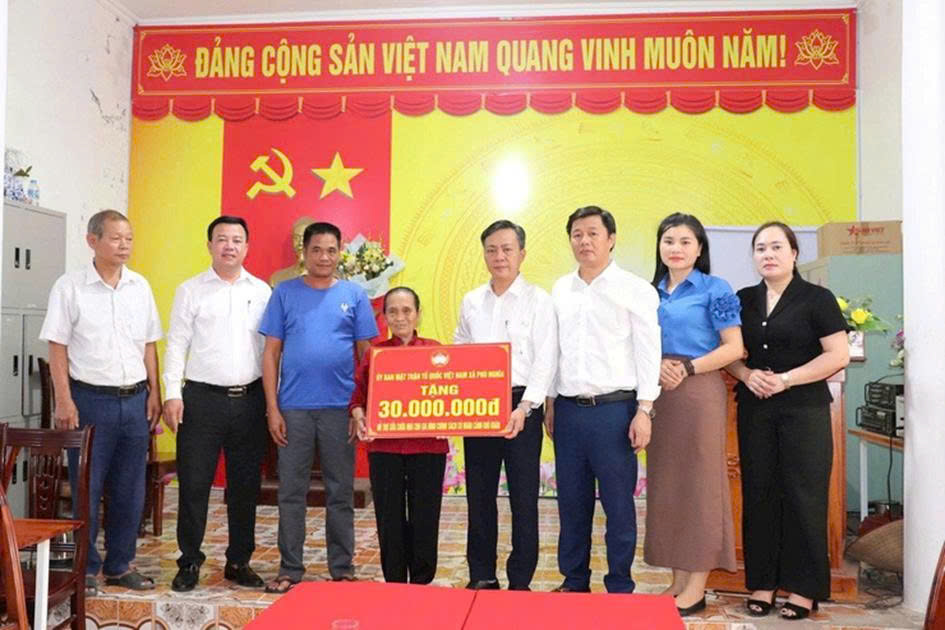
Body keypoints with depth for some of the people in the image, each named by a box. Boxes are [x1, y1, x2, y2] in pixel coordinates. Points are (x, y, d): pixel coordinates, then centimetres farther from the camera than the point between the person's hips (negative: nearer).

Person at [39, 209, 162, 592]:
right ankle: (85, 568, 19)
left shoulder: (140, 287, 7)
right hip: (91, 401, -4)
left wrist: (154, 393, 6)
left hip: (135, 400, 4)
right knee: (87, 488, 4)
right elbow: (57, 348, -5)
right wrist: (64, 401, -10)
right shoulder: (70, 287, -4)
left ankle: (119, 566, 23)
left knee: (130, 489, 10)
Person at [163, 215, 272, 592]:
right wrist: (172, 394, -8)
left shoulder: (262, 292, 8)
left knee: (245, 485, 9)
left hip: (250, 400, 2)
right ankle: (189, 562, 17)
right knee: (194, 483, 2)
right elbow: (176, 345, 1)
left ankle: (239, 562, 23)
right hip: (202, 398, -2)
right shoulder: (191, 291, 4)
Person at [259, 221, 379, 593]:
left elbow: (366, 354, 5)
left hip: (340, 408, 0)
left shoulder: (354, 295, 5)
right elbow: (271, 353, 3)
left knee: (340, 492, 9)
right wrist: (272, 408, -3)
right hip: (293, 408, 0)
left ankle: (342, 569, 21)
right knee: (291, 492, 7)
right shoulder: (285, 293, 4)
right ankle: (290, 569, 19)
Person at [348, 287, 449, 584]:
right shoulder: (374, 353, 5)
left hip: (427, 446, 0)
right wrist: (358, 414, -14)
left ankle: (421, 585, 23)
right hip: (384, 447, 1)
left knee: (425, 518, 6)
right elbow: (359, 393, 5)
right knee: (389, 518, 8)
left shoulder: (435, 350, 3)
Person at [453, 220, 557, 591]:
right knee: (479, 493, 10)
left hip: (521, 406, -4)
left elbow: (545, 361, -8)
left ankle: (520, 581, 16)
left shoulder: (538, 300, -2)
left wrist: (524, 407, -18)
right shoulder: (471, 302, 10)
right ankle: (481, 576, 23)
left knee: (524, 495, 3)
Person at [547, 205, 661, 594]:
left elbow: (648, 352, -6)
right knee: (571, 502, 12)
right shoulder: (560, 289, 11)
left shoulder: (634, 289, -3)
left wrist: (643, 410, -11)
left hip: (614, 409, -4)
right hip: (569, 410, 5)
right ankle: (574, 581, 26)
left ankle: (620, 588, 17)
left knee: (618, 504, 3)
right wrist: (551, 406, 13)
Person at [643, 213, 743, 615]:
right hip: (660, 395, 6)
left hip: (699, 393, -5)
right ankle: (678, 580, 19)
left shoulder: (714, 289, -3)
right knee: (666, 484, 8)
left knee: (698, 483, 0)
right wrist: (655, 367, -5)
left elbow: (734, 347, -8)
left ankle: (697, 587, 9)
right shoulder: (652, 293, 13)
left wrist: (686, 367, -15)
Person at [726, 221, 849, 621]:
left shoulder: (817, 299, -3)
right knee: (759, 494, 6)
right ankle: (762, 581, 17)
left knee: (803, 496, 0)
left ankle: (804, 587, 12)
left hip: (804, 410, -4)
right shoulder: (744, 300, 10)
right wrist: (747, 375, -9)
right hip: (755, 410, 4)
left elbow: (838, 355, -9)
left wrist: (785, 379, -16)